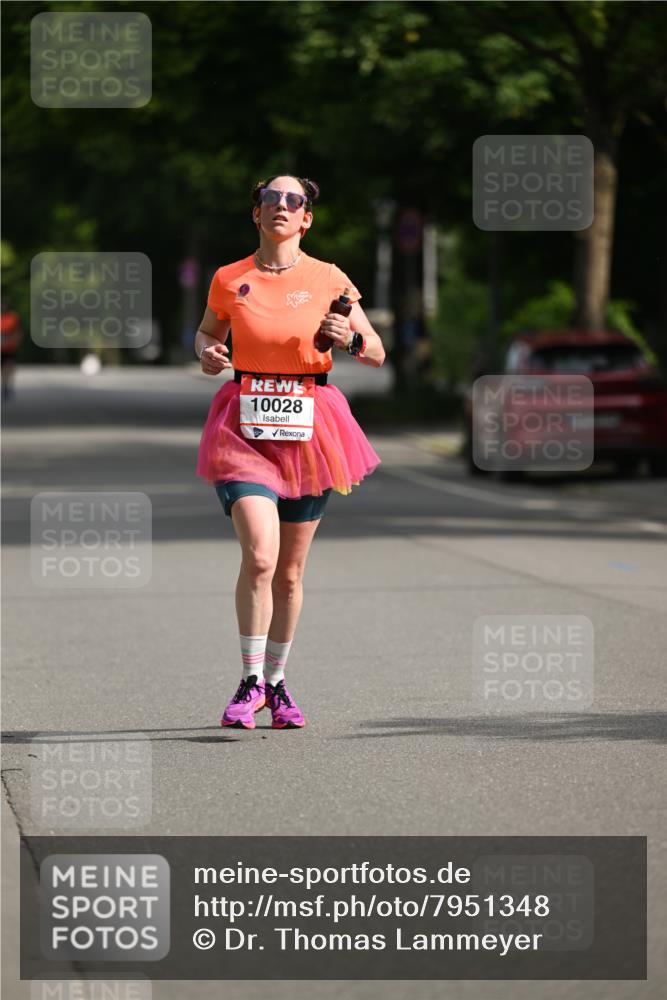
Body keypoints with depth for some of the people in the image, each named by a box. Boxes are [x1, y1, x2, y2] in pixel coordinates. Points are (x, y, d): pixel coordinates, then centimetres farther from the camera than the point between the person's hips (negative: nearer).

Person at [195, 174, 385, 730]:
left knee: (291, 570, 9)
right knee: (260, 556, -18)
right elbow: (207, 333, 21)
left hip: (309, 427, 1)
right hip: (246, 425, -1)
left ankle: (277, 683, 26)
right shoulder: (229, 280, 3)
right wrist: (208, 353, -1)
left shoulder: (328, 280, 1)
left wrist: (350, 338, -16)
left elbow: (377, 354, 5)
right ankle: (251, 683, -6)